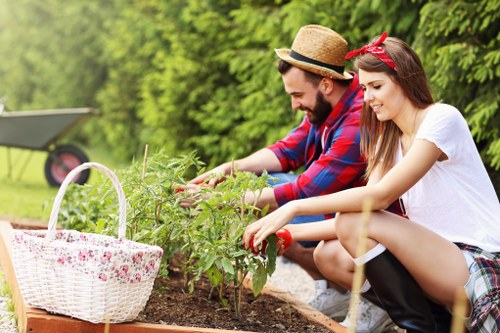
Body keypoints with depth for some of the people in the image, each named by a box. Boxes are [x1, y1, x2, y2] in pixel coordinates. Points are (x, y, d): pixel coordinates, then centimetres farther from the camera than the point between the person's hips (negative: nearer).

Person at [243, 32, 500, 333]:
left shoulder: (442, 118, -11)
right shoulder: (389, 141, 14)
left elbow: (381, 195, -20)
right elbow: (363, 212, 5)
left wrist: (294, 208, -19)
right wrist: (290, 233, -7)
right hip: (438, 258, 9)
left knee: (356, 223, -20)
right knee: (328, 254, -3)